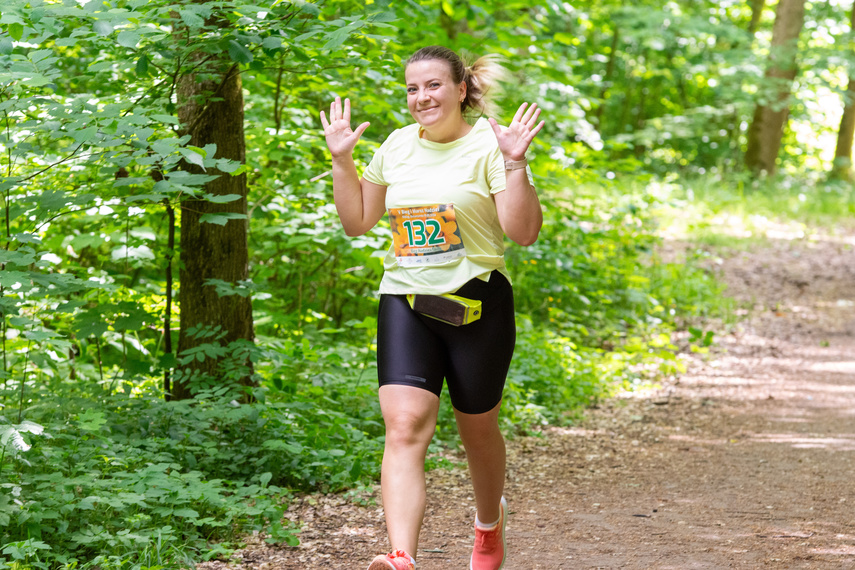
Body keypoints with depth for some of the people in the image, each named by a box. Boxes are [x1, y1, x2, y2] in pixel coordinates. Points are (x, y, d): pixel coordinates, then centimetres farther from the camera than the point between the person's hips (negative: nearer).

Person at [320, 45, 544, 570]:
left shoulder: (488, 146, -6)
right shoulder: (398, 146, 8)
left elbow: (524, 232, -13)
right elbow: (357, 221, 17)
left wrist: (515, 165, -22)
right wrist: (341, 159, 8)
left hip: (477, 302, -3)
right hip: (406, 301, 3)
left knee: (477, 429, 13)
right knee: (405, 427, -16)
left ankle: (490, 522, 44)